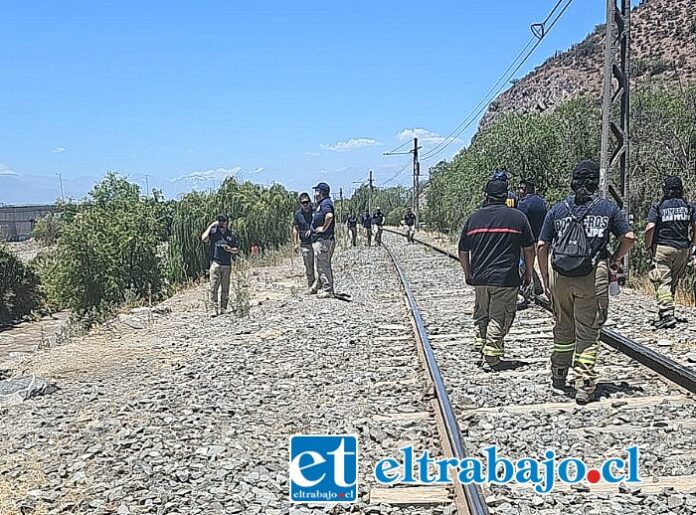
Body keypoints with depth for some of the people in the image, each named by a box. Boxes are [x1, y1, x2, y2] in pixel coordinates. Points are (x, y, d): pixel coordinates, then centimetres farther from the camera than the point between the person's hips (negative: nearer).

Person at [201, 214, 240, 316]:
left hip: (227, 264, 2)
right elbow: (204, 238, -15)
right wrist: (210, 226, -10)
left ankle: (223, 308, 14)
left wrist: (230, 249, -7)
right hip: (215, 263, -2)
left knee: (225, 288, 6)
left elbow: (237, 250, 13)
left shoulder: (231, 235, 10)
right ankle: (215, 309, -7)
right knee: (213, 287, -8)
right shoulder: (213, 231, 4)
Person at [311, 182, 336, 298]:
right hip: (319, 240, 11)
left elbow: (329, 216, -34)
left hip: (323, 240, -11)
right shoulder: (321, 204, 19)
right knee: (323, 265, 15)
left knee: (323, 265, -7)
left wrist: (323, 228, -24)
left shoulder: (325, 203, -14)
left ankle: (327, 290, -4)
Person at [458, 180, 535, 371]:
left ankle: (480, 341, 21)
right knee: (499, 318, 2)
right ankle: (492, 356, 2)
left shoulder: (473, 218, 7)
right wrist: (528, 272, 16)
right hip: (506, 279, -3)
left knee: (481, 314, 21)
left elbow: (462, 252, 12)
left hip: (480, 278, 3)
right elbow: (529, 249, 3)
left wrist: (468, 274, 24)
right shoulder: (518, 217, 0)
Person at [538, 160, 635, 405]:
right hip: (594, 277, -2)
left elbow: (542, 246, 4)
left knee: (563, 329, 18)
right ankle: (584, 387, 1)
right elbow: (628, 238, -2)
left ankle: (558, 379, 29)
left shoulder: (557, 209, 9)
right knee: (588, 333, 4)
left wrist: (545, 279, 11)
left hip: (560, 276, 2)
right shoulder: (608, 208, 6)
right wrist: (614, 260, 14)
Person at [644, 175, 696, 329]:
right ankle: (664, 313, 22)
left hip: (662, 248, -4)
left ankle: (668, 315, -17)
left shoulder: (658, 207, -3)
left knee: (663, 283, -5)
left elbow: (649, 229, -14)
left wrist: (648, 247, -3)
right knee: (673, 283, 14)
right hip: (682, 249, 4)